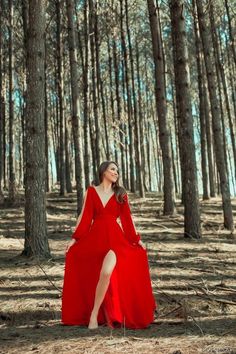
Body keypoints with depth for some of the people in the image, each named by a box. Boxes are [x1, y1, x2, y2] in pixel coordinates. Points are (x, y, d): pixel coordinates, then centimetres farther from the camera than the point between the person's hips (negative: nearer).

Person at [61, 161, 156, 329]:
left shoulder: (121, 194, 10)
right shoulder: (91, 191, 9)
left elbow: (127, 218, 11)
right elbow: (85, 217, 8)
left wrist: (137, 239, 6)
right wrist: (74, 239, 3)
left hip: (115, 238, -1)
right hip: (94, 238, 1)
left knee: (107, 272, -24)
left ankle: (95, 314, -9)